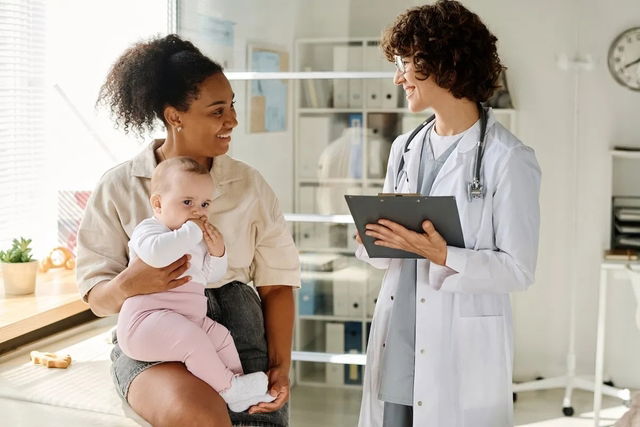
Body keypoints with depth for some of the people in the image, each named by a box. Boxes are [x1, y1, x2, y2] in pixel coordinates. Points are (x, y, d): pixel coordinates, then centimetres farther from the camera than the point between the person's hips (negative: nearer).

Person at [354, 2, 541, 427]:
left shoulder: (508, 159, -9)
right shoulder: (405, 149, 10)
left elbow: (519, 269, -10)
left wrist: (442, 255, -22)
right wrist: (372, 238, -6)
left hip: (461, 354, -5)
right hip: (396, 346, 5)